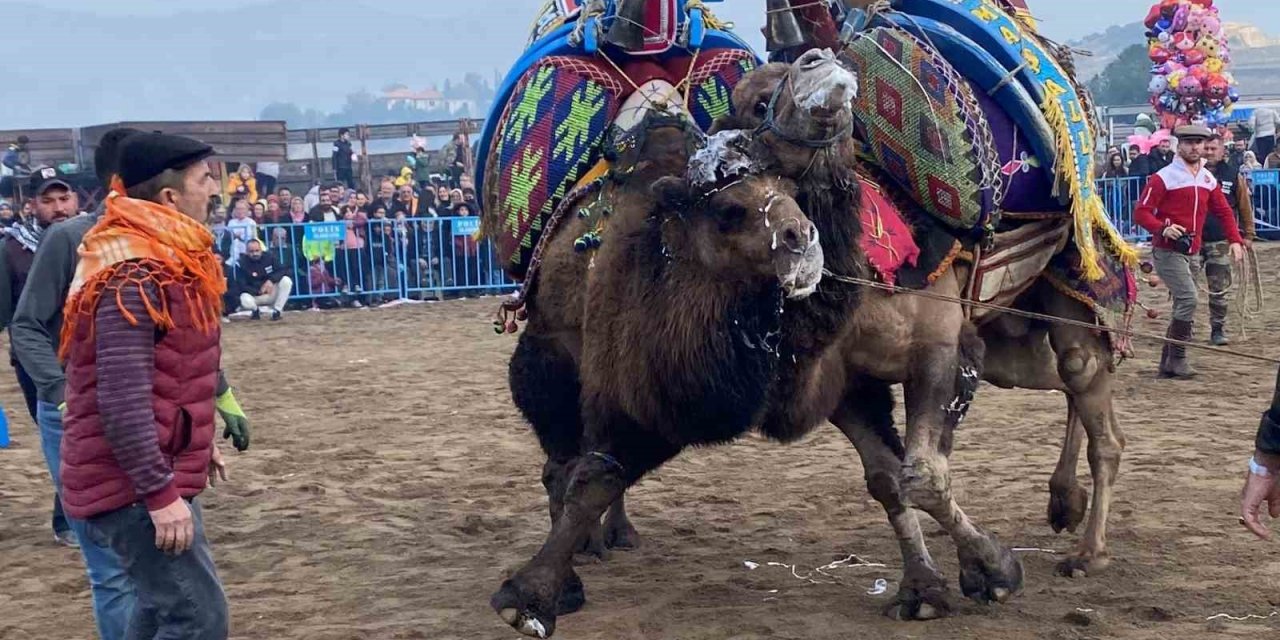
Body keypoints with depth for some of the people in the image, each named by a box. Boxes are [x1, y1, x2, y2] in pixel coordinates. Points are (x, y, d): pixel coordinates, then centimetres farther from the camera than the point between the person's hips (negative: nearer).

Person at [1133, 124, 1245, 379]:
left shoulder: (1208, 179, 10)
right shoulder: (1163, 177, -10)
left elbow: (1224, 211, 15)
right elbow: (1141, 212, -13)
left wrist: (1235, 240, 1)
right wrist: (1163, 229, -30)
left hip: (1192, 253, 7)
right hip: (1167, 251, -7)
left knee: (1184, 308, 9)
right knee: (1188, 300, -20)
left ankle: (1167, 363, 19)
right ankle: (1177, 359, -10)